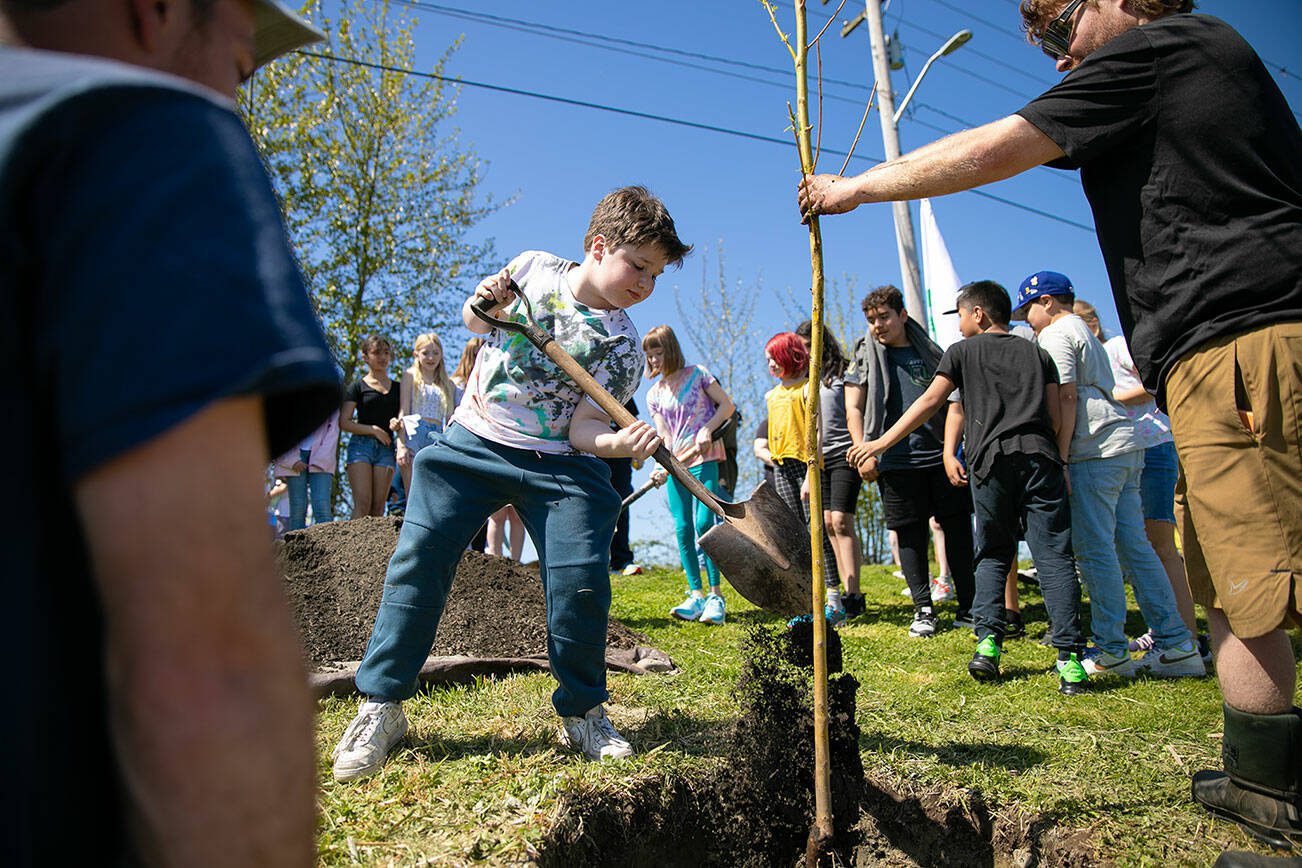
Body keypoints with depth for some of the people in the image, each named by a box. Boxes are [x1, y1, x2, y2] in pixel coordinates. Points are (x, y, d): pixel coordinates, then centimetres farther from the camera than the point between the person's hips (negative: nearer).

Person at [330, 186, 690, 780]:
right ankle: (380, 703, 8)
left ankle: (581, 711, 9)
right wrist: (485, 306, -7)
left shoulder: (622, 345, -7)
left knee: (580, 579, -15)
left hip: (557, 464, -2)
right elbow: (473, 321, 16)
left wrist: (622, 441, -34)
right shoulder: (532, 266, 1)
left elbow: (584, 426, -13)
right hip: (471, 444, 2)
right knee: (418, 557, -6)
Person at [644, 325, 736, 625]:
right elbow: (664, 435, 6)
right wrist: (662, 466, -10)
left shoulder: (697, 373, 4)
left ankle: (716, 596, -7)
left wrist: (707, 429, -13)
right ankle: (696, 596, 6)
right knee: (682, 529, -1)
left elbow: (727, 405, 3)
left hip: (703, 458, -4)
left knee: (703, 523, -15)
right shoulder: (654, 394, 13)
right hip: (676, 463, 4)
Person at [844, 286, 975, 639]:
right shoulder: (866, 356, 6)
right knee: (911, 536, 2)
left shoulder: (928, 351, 14)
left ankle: (968, 606, 15)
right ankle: (923, 609, 12)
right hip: (896, 461, -2)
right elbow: (853, 409, 2)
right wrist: (863, 451, -9)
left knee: (958, 529, 4)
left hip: (941, 454, 3)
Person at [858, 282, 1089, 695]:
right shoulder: (1037, 353, 21)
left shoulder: (963, 351, 13)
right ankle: (1069, 656, -9)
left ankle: (987, 642, -1)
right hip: (1040, 456, 2)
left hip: (992, 460, -1)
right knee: (1054, 557, -2)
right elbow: (1055, 416, 14)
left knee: (993, 555, 11)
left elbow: (930, 402, 6)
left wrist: (883, 441, 7)